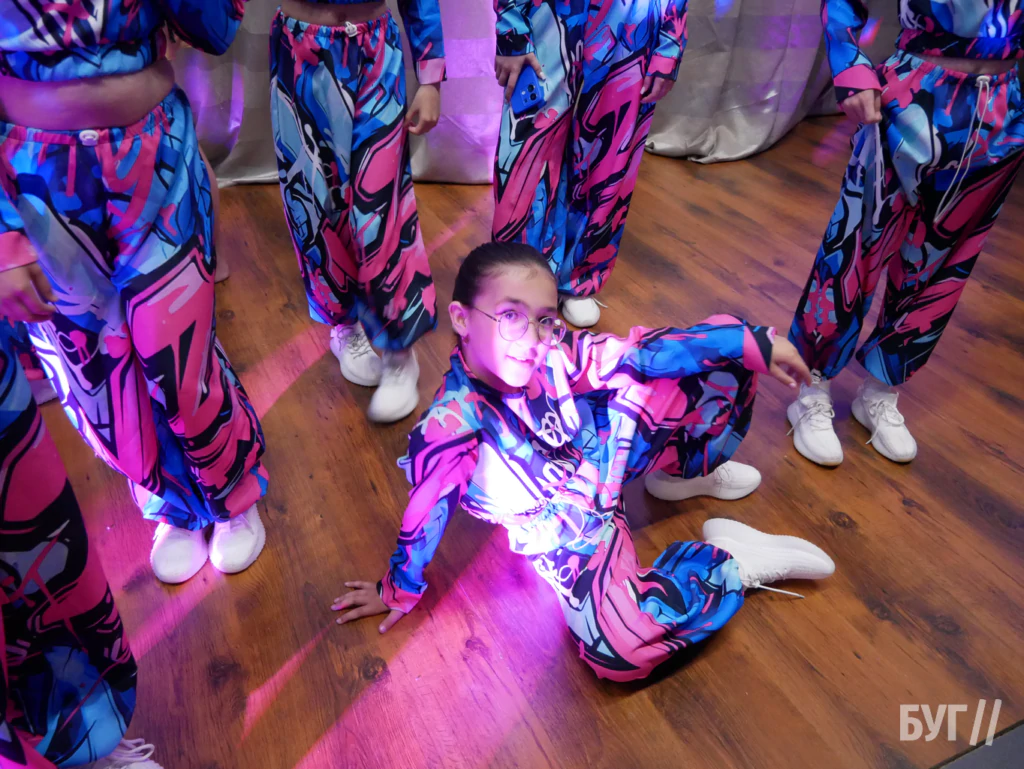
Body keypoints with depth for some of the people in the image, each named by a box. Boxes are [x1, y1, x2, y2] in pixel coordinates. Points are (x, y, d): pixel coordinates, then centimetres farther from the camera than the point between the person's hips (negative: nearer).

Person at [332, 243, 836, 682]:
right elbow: (426, 516, -18)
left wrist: (753, 341, -11)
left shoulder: (552, 354, -20)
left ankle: (679, 473, 22)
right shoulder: (450, 427, -32)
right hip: (567, 530, -4)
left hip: (607, 452, 5)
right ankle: (732, 563, -5)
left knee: (720, 362, -2)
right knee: (621, 651, -30)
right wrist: (398, 593, 0)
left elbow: (644, 353, -11)